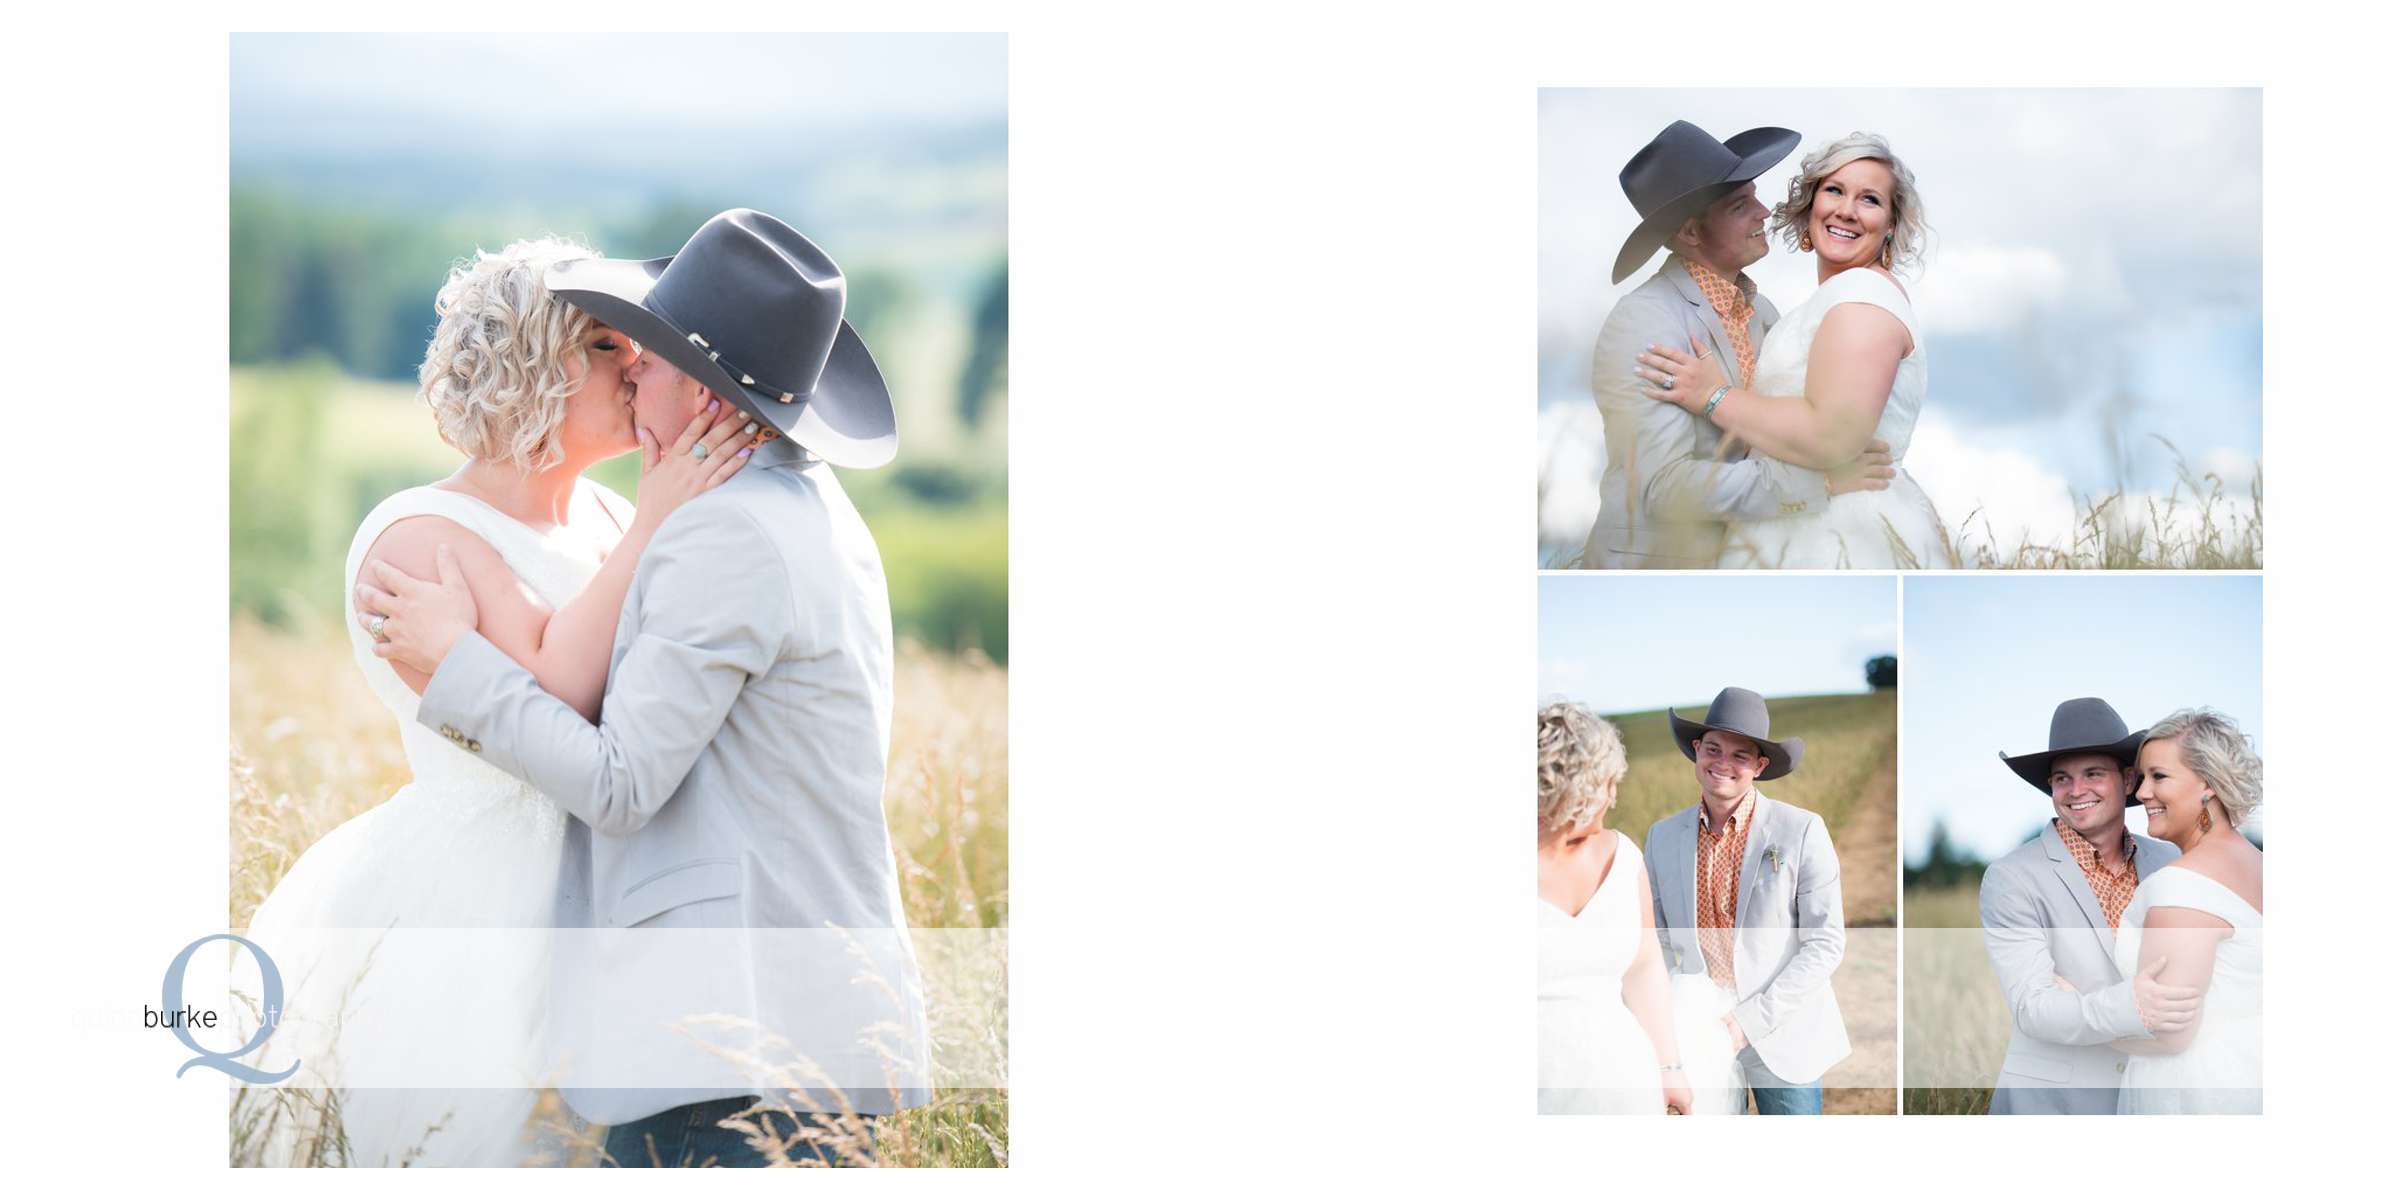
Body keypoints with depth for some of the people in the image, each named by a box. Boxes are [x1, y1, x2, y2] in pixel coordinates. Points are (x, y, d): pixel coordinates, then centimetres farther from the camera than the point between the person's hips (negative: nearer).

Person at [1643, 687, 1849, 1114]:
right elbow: (1655, 940, 12)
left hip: (1782, 1040, -3)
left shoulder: (1801, 830, -7)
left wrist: (1750, 1021, -13)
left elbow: (1825, 943, -7)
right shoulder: (1663, 837, 6)